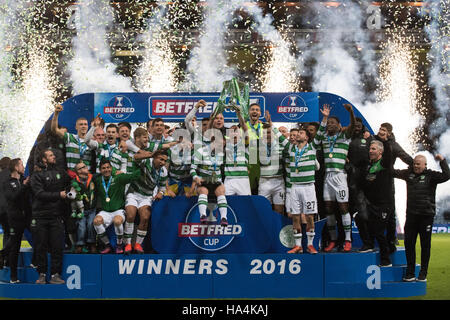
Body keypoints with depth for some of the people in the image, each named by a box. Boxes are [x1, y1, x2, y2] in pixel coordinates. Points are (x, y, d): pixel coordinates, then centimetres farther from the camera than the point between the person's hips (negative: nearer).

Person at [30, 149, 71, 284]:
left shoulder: (61, 173, 15)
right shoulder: (37, 176, 3)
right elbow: (40, 194, -10)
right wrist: (59, 195, -15)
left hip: (56, 216, 2)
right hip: (40, 216, -2)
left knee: (57, 246, -4)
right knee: (40, 246, 1)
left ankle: (55, 274, 2)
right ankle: (42, 274, 11)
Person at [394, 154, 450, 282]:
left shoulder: (431, 176, -3)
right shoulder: (409, 174, 10)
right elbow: (395, 172, 22)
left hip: (426, 215, -4)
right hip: (411, 214, 4)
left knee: (425, 245, 4)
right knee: (409, 243, 4)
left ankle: (423, 274, 10)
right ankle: (410, 273, 12)